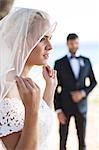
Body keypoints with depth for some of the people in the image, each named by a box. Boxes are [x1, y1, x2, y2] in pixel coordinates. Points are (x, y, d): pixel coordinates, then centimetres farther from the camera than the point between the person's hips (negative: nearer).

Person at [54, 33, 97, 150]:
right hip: (65, 106, -2)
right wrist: (58, 110, -9)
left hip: (81, 105, 2)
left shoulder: (86, 61, 5)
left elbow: (93, 82, 11)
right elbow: (55, 88, -2)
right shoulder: (59, 63, -2)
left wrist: (83, 93, -9)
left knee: (82, 140, 8)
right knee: (63, 139, 5)